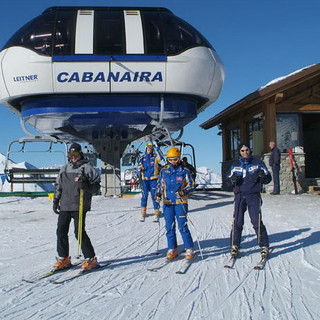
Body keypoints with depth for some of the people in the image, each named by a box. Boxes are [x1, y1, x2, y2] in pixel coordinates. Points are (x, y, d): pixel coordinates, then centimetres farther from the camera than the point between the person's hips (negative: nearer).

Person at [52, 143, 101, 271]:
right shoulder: (64, 169, 17)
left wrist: (87, 187, -21)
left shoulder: (86, 168, 0)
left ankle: (91, 259, 4)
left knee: (79, 232, -8)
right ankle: (63, 258, 17)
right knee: (61, 231, 4)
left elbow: (96, 185, -2)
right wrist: (56, 201, 19)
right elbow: (58, 186, 24)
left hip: (79, 206, -6)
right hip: (64, 206, 6)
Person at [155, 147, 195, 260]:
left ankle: (189, 249, 5)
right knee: (169, 227, 6)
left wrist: (184, 191, -18)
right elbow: (160, 184, 16)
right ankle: (172, 249, 17)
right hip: (167, 202, 3)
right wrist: (158, 194, -3)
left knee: (182, 226, -6)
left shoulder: (184, 171, 0)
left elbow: (191, 186, 1)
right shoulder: (164, 171, 9)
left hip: (180, 202, -3)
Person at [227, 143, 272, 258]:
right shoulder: (235, 165, 14)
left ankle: (264, 246, 6)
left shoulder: (258, 162, 7)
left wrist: (262, 175, -17)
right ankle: (235, 245, 11)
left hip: (254, 196, -2)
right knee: (237, 222, 0)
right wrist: (232, 179, -8)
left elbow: (268, 178, 5)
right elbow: (228, 180, 15)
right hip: (239, 196, 2)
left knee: (257, 222, -6)